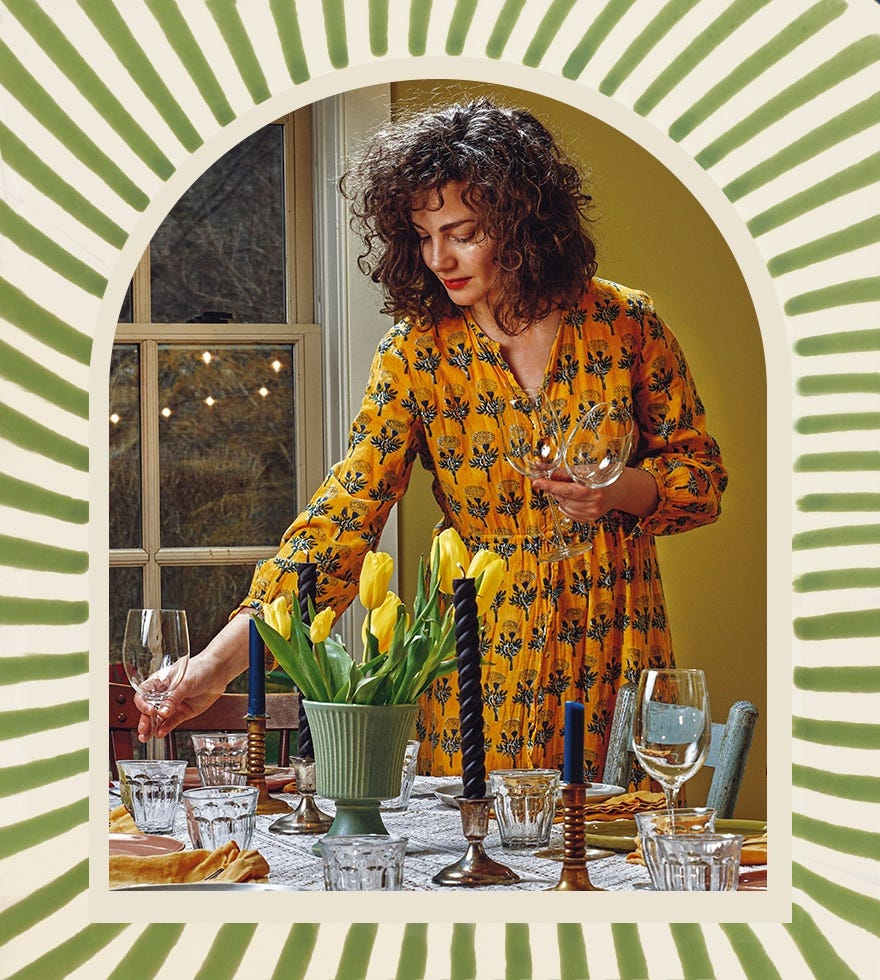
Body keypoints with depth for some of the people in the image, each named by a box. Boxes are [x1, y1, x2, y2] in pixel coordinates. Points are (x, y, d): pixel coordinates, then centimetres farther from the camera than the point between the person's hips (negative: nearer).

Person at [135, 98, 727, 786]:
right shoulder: (416, 352, -5)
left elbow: (701, 470, 7)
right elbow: (345, 514, -12)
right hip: (484, 654, 0)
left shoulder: (624, 324, -4)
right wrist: (221, 660, -22)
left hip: (616, 645, 1)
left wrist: (623, 492, -16)